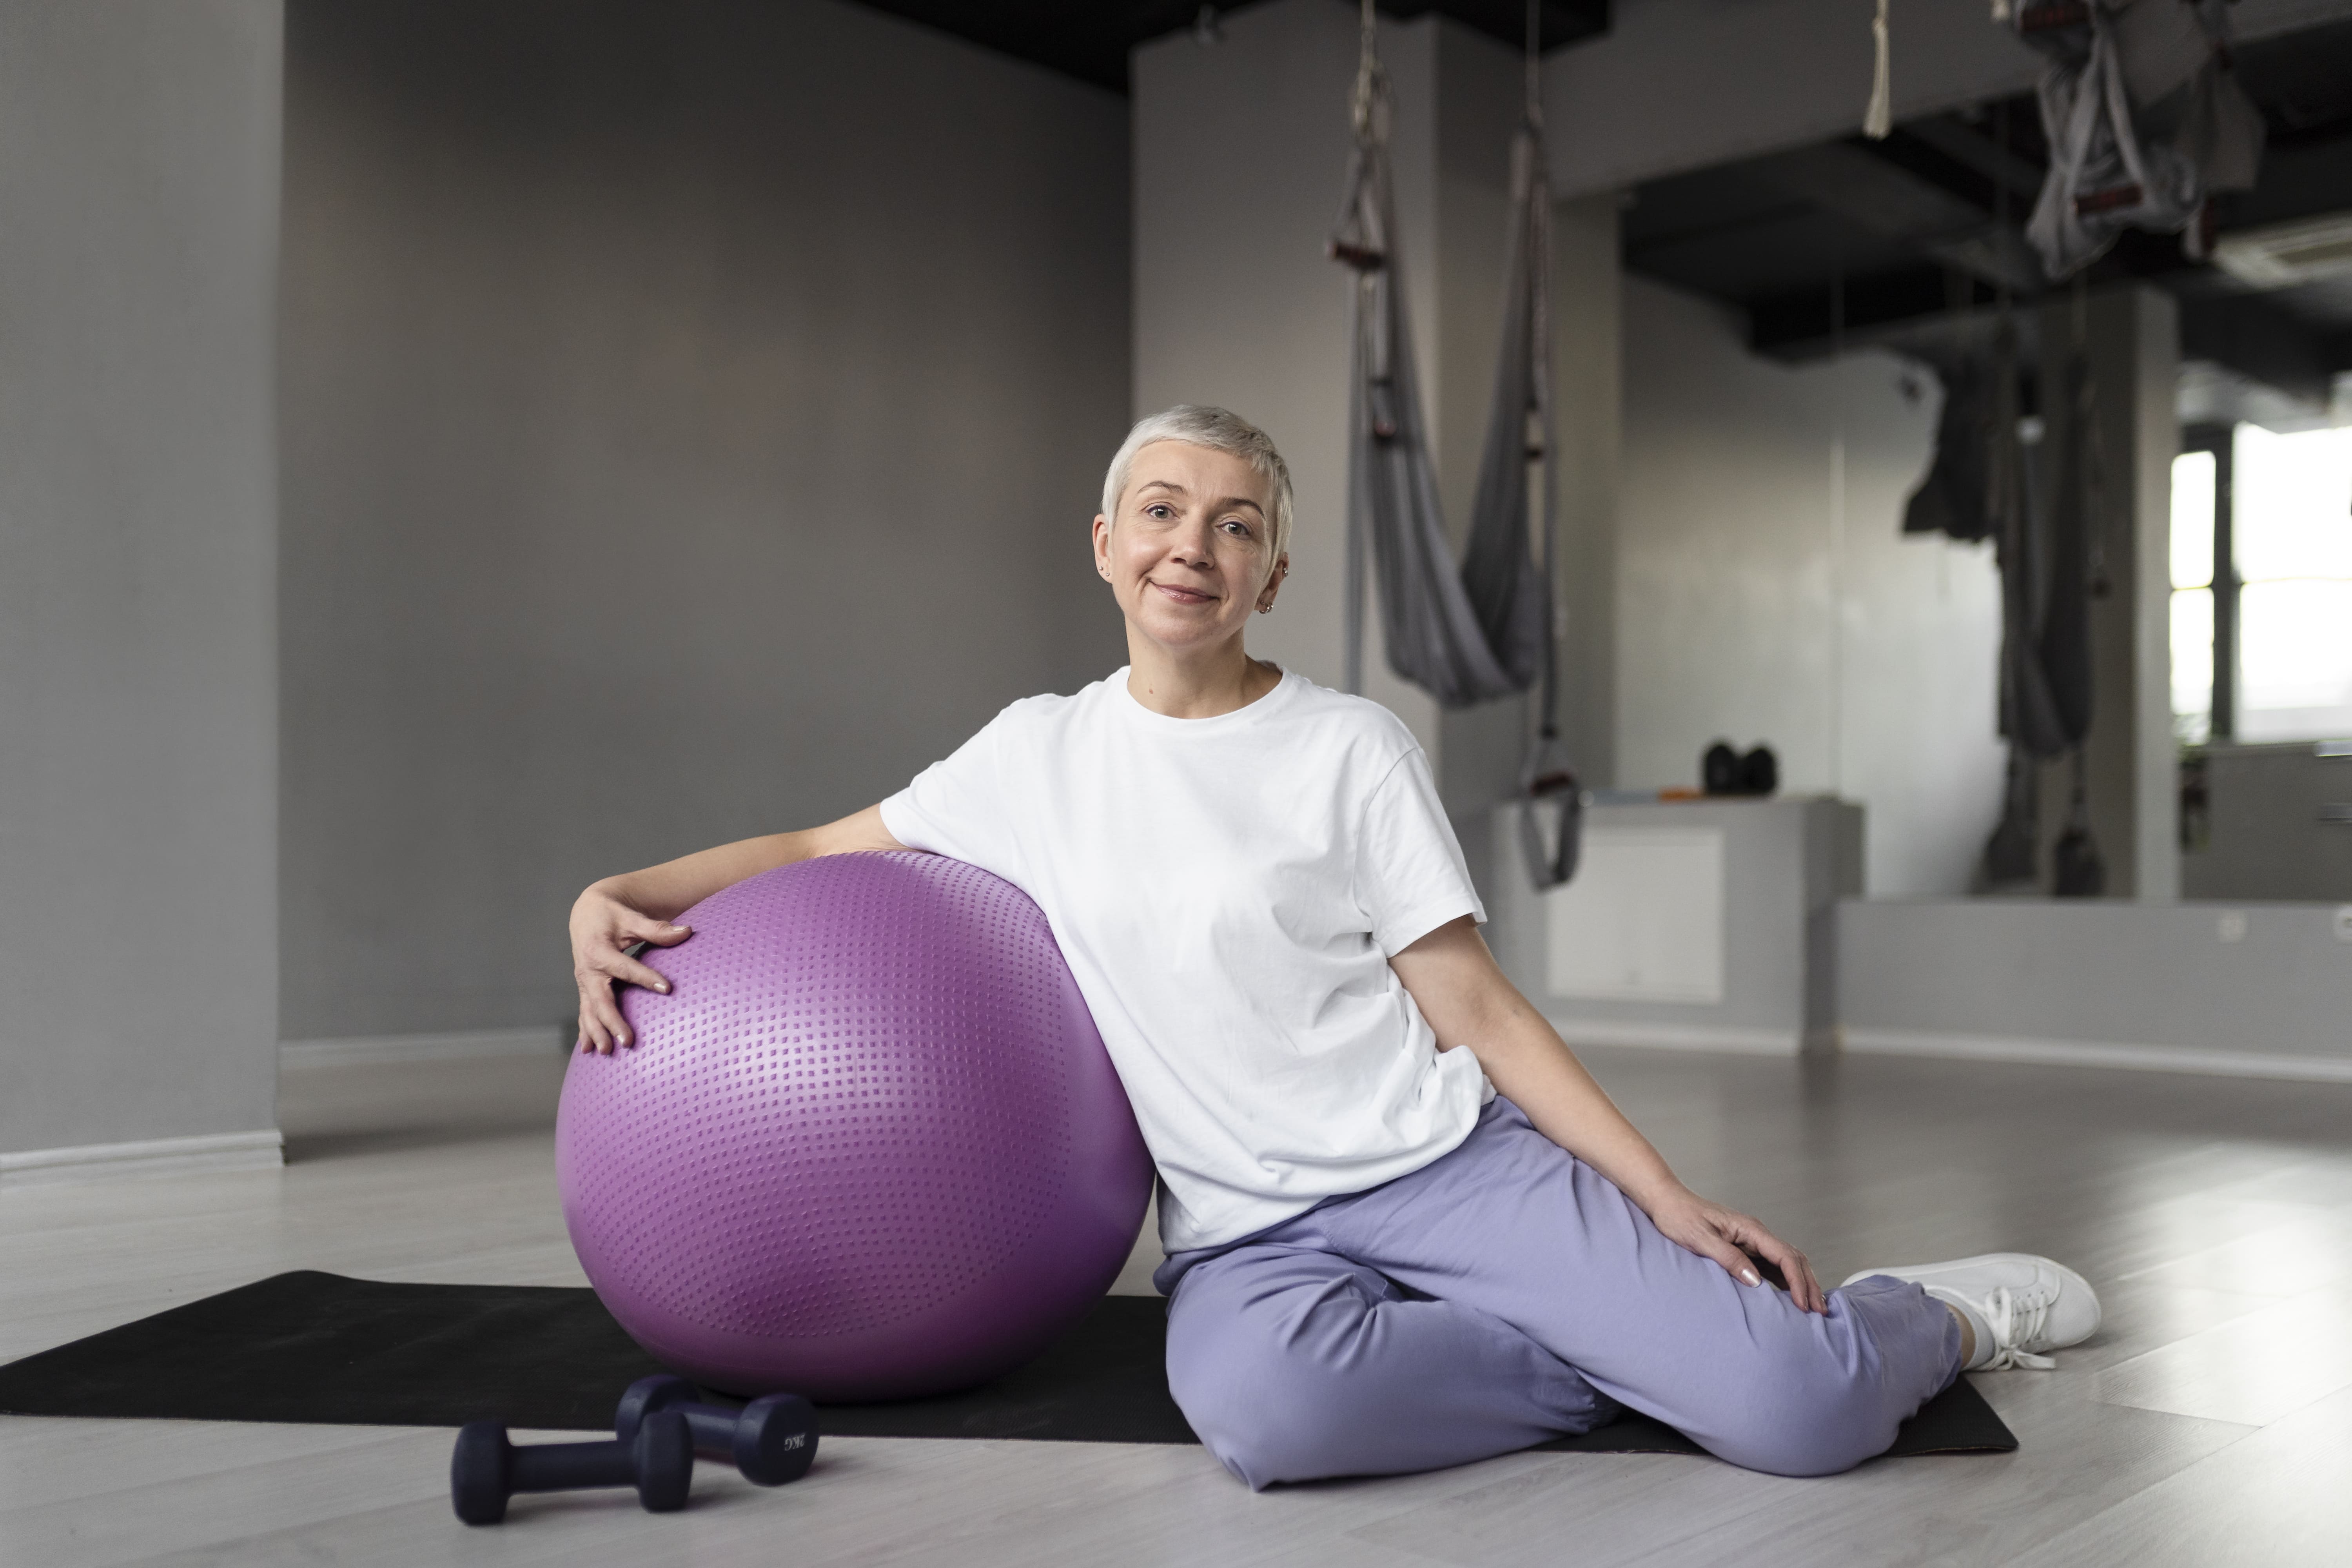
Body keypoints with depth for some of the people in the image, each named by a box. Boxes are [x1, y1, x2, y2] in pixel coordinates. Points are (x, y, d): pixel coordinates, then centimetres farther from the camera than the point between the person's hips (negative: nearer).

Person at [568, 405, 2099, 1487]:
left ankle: (1923, 1318, 15)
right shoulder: (1039, 754, 9)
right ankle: (1627, 1356, -10)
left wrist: (1671, 1200, -11)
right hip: (1248, 1231, 2)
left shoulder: (1353, 747, -1)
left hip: (1449, 1162, -2)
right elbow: (817, 852, 17)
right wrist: (623, 894, -1)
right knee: (1263, 1406, -37)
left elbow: (1478, 1011, -2)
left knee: (1800, 1413, -22)